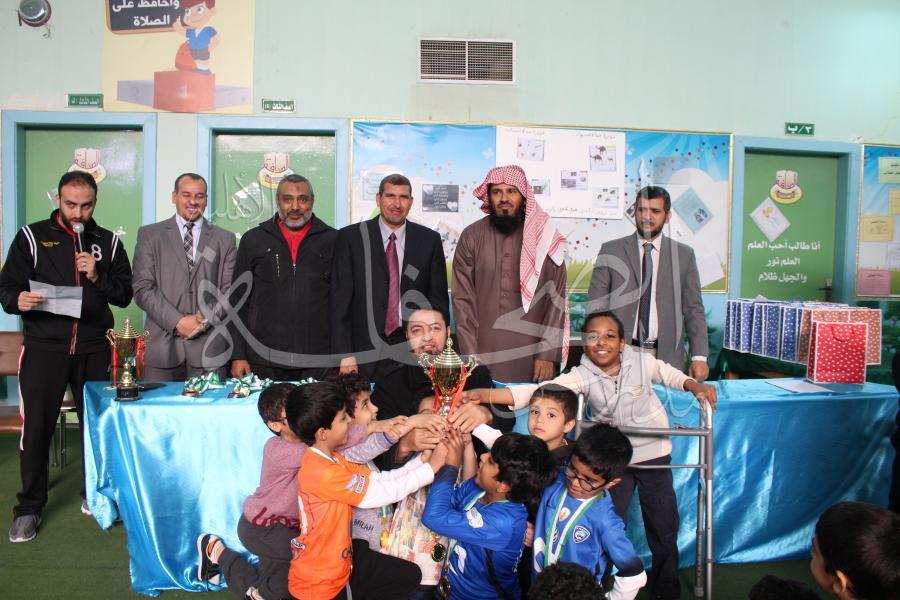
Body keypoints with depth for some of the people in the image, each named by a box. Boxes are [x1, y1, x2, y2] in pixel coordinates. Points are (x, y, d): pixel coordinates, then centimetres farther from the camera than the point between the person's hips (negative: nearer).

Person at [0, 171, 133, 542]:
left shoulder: (108, 242, 8)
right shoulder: (32, 237, 3)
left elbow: (124, 295, 6)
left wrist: (97, 277, -11)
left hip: (94, 349, 2)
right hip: (43, 348, -2)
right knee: (36, 426, 0)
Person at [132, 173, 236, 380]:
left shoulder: (225, 239, 12)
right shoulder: (150, 235, 9)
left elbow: (229, 290, 6)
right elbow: (142, 288, 1)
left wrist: (206, 319, -10)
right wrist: (177, 322, -10)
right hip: (162, 346, 0)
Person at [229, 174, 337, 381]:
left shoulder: (333, 240, 5)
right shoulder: (253, 240, 8)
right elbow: (238, 301, 8)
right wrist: (237, 355, 3)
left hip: (318, 362, 0)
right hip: (263, 361, 1)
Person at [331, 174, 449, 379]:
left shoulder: (429, 240, 5)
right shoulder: (351, 237, 1)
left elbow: (439, 299, 7)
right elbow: (340, 299, -1)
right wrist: (345, 354, -7)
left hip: (415, 350, 1)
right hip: (366, 352, -1)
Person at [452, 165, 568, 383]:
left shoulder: (545, 239, 2)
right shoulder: (471, 237, 2)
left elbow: (556, 299, 1)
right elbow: (462, 299, 0)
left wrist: (547, 355, -5)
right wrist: (470, 354, -5)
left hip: (531, 354, 0)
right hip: (483, 352, 0)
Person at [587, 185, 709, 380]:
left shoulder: (684, 254, 9)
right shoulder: (611, 251, 5)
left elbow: (693, 310, 8)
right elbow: (596, 306, 3)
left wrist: (699, 356, 0)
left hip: (667, 357, 1)